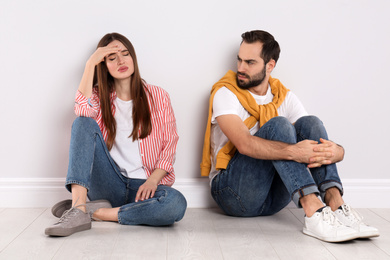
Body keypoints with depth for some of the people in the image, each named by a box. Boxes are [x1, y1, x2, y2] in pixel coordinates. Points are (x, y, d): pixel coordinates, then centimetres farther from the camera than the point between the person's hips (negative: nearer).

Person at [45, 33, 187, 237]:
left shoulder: (157, 96, 9)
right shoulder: (100, 95, 13)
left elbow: (170, 144, 2)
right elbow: (83, 110, -13)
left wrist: (152, 180, -14)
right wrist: (91, 63, -8)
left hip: (142, 186, 0)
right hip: (109, 185, 1)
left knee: (177, 204, -33)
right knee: (84, 123, -20)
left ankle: (96, 212, -19)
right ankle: (78, 209, -32)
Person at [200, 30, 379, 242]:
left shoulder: (284, 97, 9)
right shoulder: (226, 93, -4)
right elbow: (244, 144, -24)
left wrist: (334, 151, -27)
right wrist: (292, 151, -40)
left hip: (273, 199, 4)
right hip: (234, 191, -4)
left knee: (309, 123, -14)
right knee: (278, 125, -26)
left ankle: (336, 205, -31)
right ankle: (313, 212, -40)